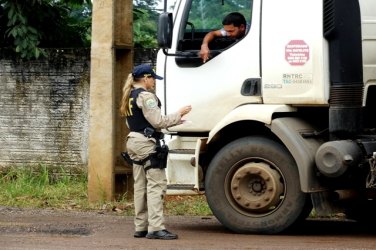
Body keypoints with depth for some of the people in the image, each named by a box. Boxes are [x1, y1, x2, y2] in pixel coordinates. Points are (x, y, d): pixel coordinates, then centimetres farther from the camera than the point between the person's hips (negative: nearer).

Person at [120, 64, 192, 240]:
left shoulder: (129, 97, 17)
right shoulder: (146, 96, -12)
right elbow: (158, 122, -16)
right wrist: (179, 114, -6)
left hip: (134, 142, 10)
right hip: (147, 143, -10)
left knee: (140, 186, 10)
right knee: (156, 185, -10)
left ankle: (141, 227, 10)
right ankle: (156, 227, -17)